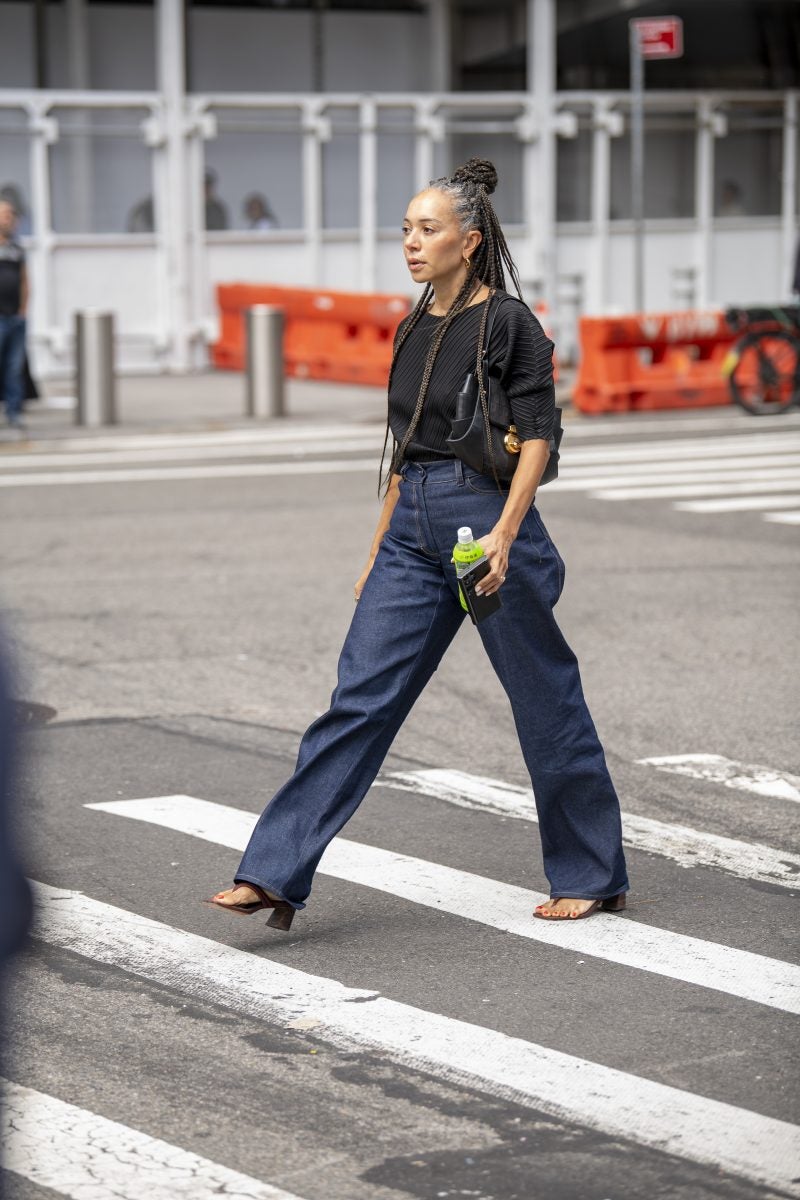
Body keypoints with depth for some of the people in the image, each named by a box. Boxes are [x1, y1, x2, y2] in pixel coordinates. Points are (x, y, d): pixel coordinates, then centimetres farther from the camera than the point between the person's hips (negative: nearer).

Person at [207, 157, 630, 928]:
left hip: (487, 521, -7)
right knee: (360, 695, -1)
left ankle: (593, 877, 20)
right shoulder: (414, 330, 14)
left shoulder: (508, 323, -8)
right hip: (414, 528, 7)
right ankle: (273, 876, -5)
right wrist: (378, 550, 20)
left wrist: (504, 534, -25)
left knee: (545, 703, 5)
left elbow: (537, 437, -13)